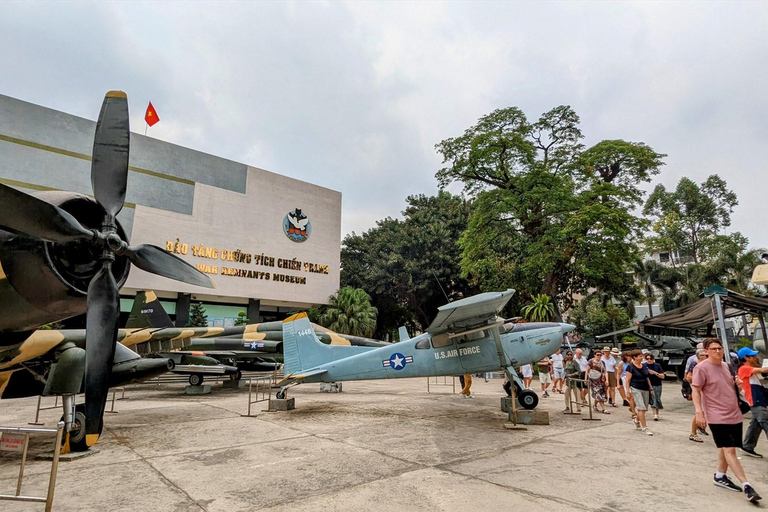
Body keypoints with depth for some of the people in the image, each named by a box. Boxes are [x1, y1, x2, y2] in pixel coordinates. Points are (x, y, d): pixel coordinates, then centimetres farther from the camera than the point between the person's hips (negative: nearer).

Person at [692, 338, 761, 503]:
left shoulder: (726, 365, 10)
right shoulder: (701, 368, -14)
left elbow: (730, 387, 24)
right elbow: (696, 391, -14)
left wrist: (737, 384, 1)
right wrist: (699, 412, -21)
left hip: (735, 415, 8)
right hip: (717, 417, -8)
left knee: (726, 448, 16)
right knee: (729, 449, -10)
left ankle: (720, 476, 29)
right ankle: (746, 485, -7)